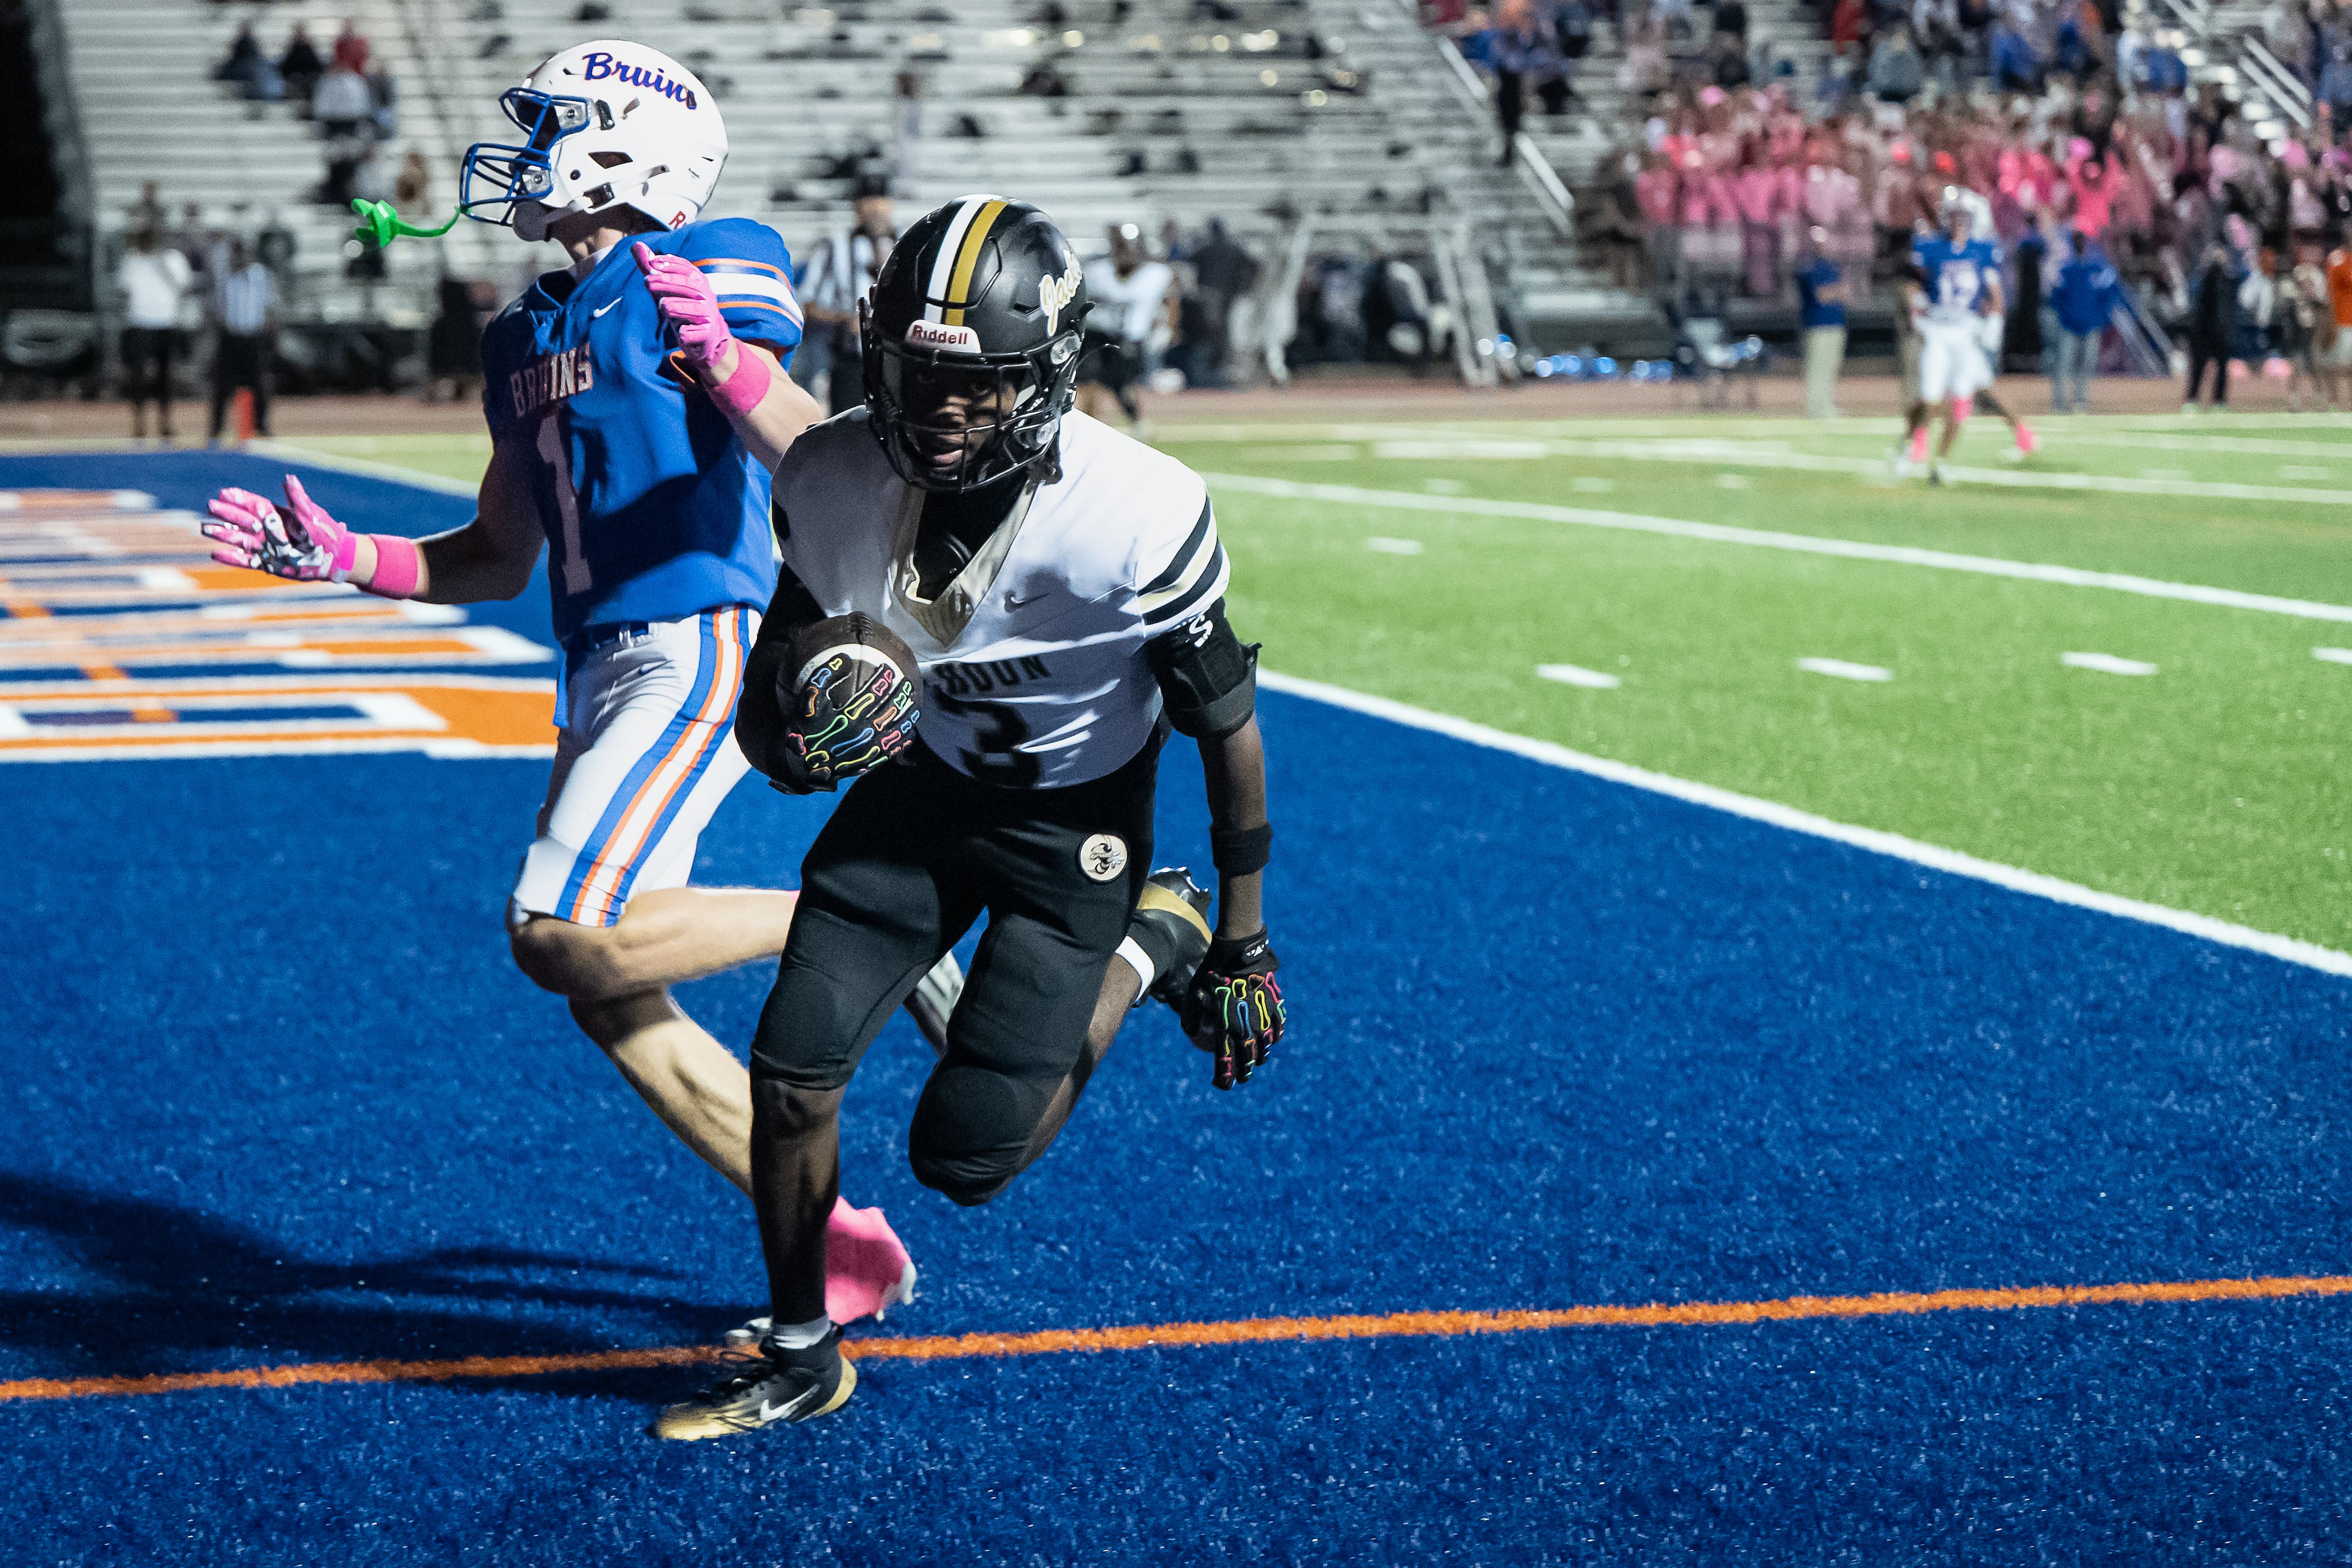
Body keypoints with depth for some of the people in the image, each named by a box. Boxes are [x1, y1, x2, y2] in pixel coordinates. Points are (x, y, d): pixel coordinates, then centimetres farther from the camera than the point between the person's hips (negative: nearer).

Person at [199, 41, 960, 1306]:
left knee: (566, 935, -21)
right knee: (613, 1007, 3)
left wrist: (726, 361, -34)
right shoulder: (527, 337, 18)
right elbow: (500, 562, 24)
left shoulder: (694, 278, -6)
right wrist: (337, 557, 14)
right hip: (603, 670, 9)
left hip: (697, 652, -8)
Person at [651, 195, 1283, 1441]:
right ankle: (800, 1357, 14)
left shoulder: (1134, 518, -32)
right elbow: (780, 661, -4)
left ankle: (1144, 949, 19)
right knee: (791, 1064, -9)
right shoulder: (834, 481, -20)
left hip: (1075, 820, -4)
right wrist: (788, 739, -31)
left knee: (963, 1159, -7)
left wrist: (1243, 948, -10)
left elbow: (1228, 722, -17)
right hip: (920, 782, 4)